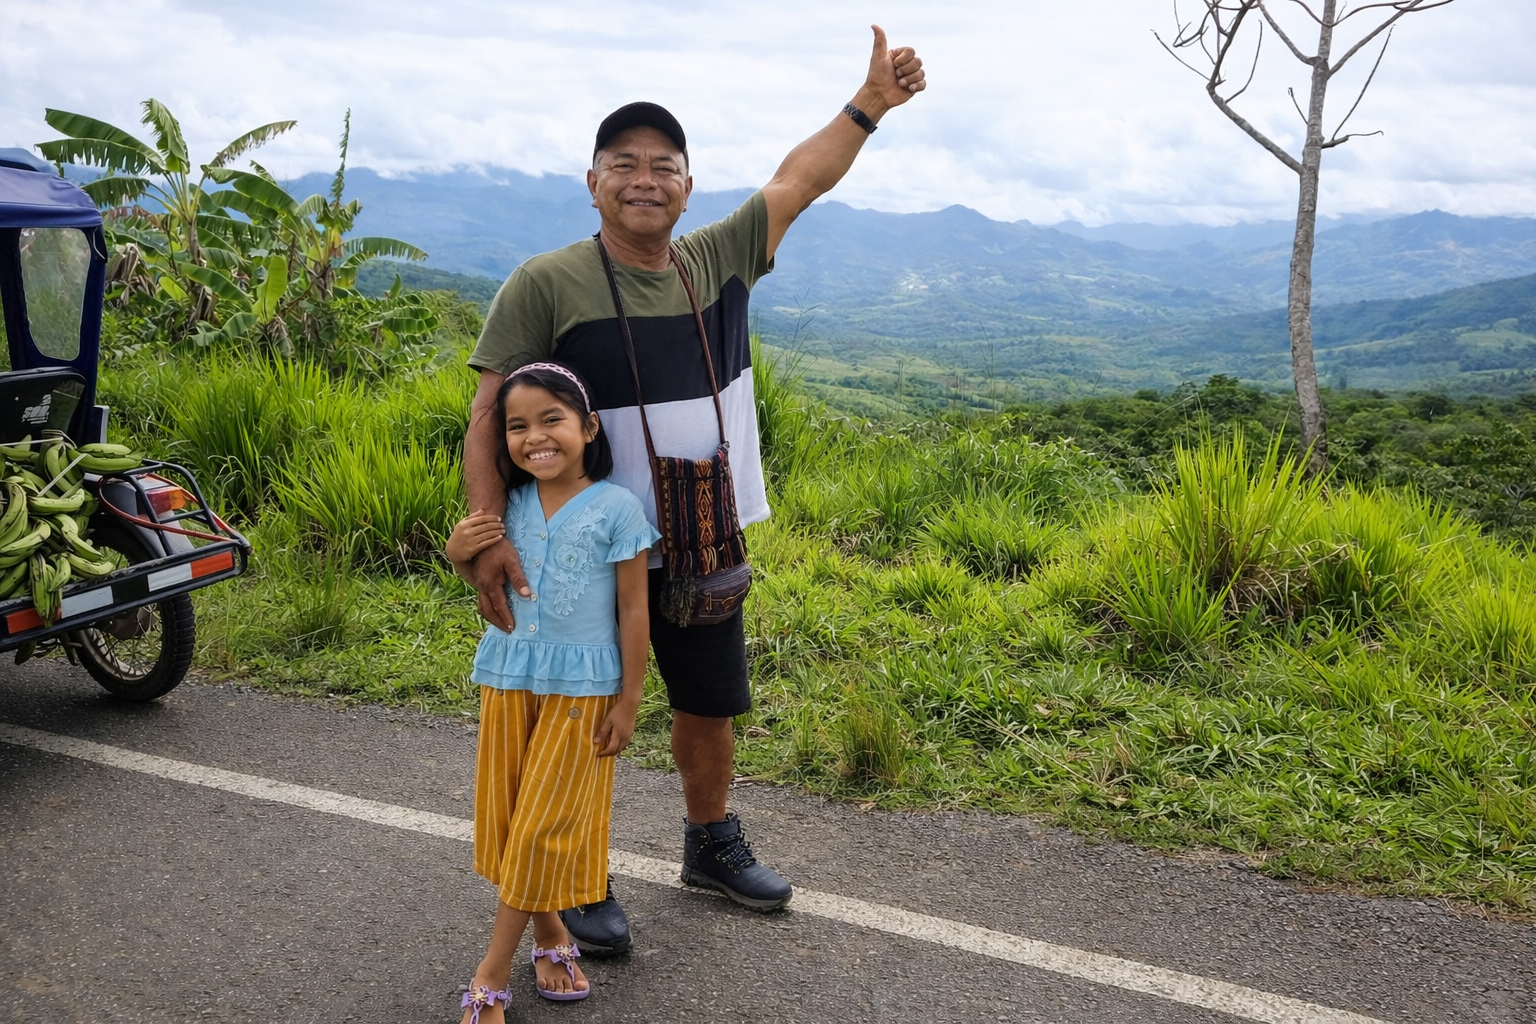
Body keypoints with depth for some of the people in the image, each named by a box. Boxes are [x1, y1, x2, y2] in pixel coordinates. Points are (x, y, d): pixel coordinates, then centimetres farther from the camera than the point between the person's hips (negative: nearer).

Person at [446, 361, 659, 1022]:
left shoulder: (615, 507, -12)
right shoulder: (511, 503, 1)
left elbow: (634, 611, -8)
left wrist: (627, 702, -8)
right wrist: (460, 554, -7)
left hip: (581, 687, -4)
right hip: (508, 676, 5)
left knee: (544, 823, 1)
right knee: (509, 814, 10)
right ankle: (550, 935, 28)